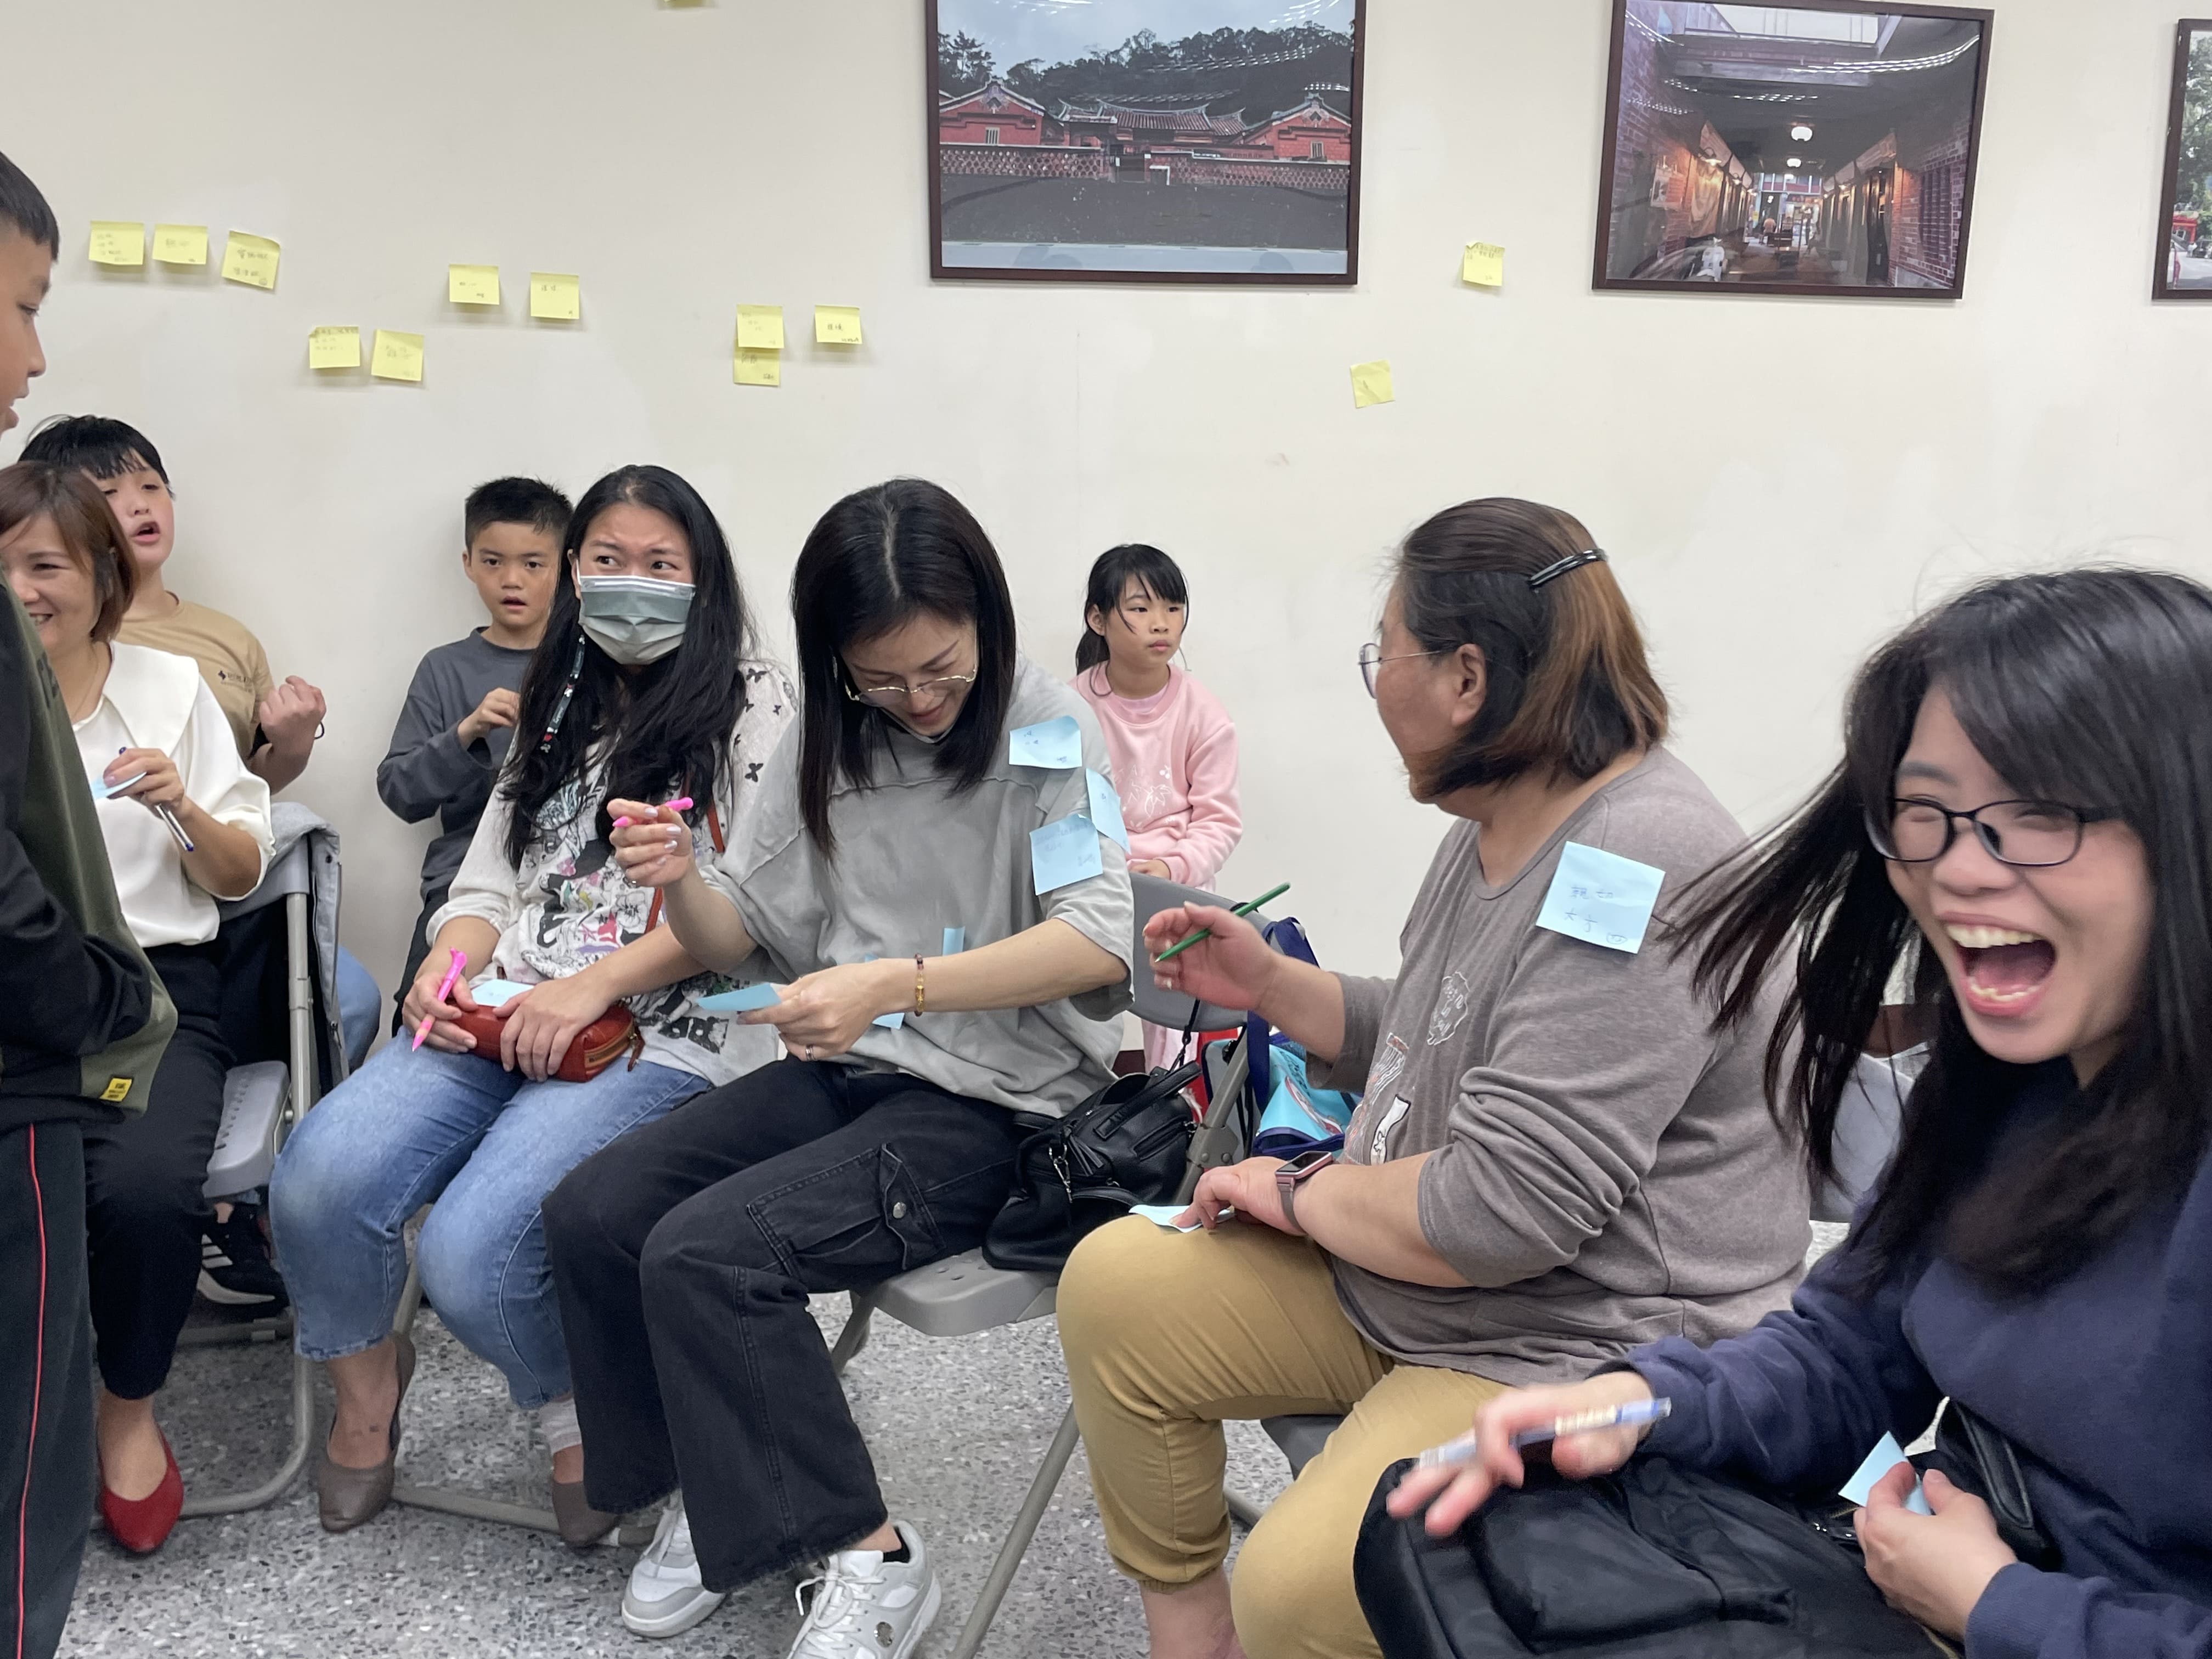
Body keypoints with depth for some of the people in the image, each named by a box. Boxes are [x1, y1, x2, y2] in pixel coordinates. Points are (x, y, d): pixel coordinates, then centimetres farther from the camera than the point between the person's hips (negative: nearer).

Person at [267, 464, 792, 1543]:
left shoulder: (750, 704, 2)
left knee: (472, 1251, -26)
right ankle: (366, 1378, 13)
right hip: (503, 1014, 6)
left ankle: (579, 1410, 9)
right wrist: (450, 963, -2)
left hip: (664, 1031, -5)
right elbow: (490, 881, 21)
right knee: (318, 1181, -20)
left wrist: (593, 986, -17)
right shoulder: (558, 711, 24)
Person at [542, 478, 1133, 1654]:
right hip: (843, 1071, 7)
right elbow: (742, 938, 9)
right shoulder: (827, 742, 7)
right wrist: (682, 885, -14)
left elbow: (1098, 941, -22)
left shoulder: (1046, 724, -10)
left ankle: (867, 1559, -4)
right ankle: (714, 1494, 13)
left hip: (997, 1099, -6)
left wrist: (889, 982, -32)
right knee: (590, 1214, -9)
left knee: (703, 1250, -22)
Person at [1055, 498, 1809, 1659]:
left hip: (1585, 1357, -9)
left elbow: (1502, 1210, -28)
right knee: (1115, 1283, 3)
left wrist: (1301, 1192, -12)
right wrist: (1271, 986, 9)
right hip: (1399, 1282, 10)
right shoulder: (1495, 829, 6)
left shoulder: (1641, 872, -26)